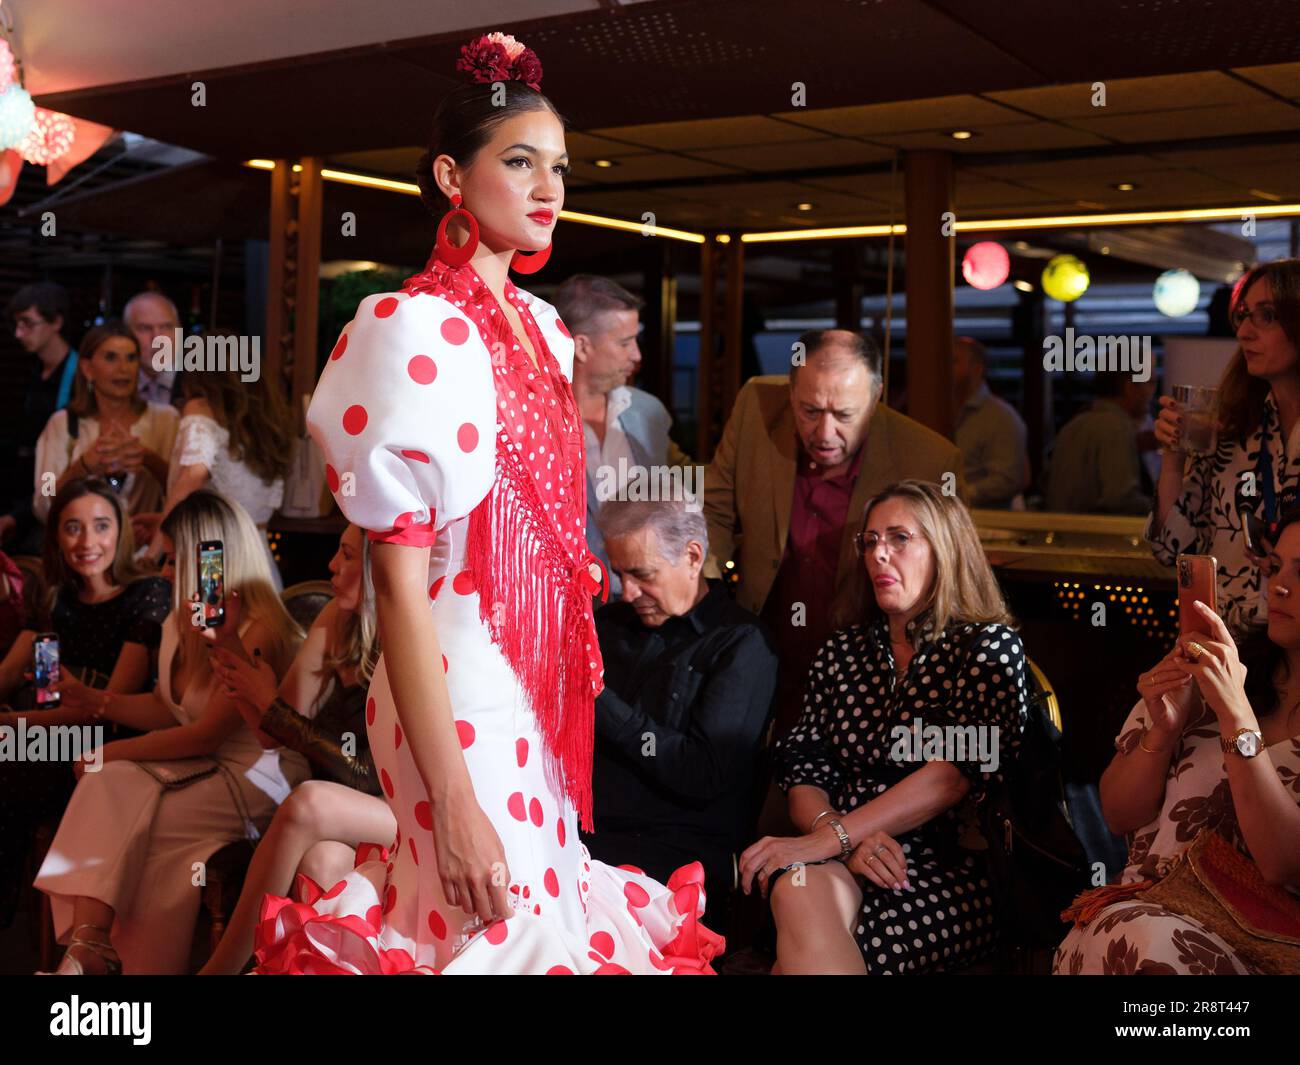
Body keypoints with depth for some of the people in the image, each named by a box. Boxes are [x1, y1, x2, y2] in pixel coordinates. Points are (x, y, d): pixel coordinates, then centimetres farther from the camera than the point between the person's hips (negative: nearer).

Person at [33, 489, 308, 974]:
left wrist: (113, 752, -14)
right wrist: (90, 698, 5)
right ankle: (87, 942, -27)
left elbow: (206, 735, -20)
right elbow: (166, 707, 16)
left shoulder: (259, 632, -20)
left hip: (255, 779, -8)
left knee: (138, 824, -23)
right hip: (200, 764, 8)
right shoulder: (182, 621, 9)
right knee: (105, 787, -18)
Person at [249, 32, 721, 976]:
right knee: (504, 932, 1)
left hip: (544, 682, 8)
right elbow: (399, 581, -19)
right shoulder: (416, 332, -16)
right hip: (463, 696, -8)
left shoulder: (542, 325, 9)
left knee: (552, 892, 16)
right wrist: (454, 803, -21)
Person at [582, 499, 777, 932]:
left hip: (678, 849, -5)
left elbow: (703, 777, -11)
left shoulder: (742, 643, 0)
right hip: (583, 831, 5)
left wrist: (599, 700, -10)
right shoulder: (606, 623, 18)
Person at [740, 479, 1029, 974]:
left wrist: (828, 839, -21)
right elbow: (804, 772, 9)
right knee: (798, 889, -34)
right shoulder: (841, 651, 17)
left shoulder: (989, 644, 3)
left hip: (948, 871, -4)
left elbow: (956, 771, -12)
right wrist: (846, 837, -15)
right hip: (843, 860, 4)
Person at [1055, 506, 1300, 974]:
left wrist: (1236, 713, -21)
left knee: (1149, 942, -34)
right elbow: (1119, 817, 9)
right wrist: (1163, 729, -9)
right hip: (1145, 904, 3)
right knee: (1125, 935, -33)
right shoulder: (1205, 670, 7)